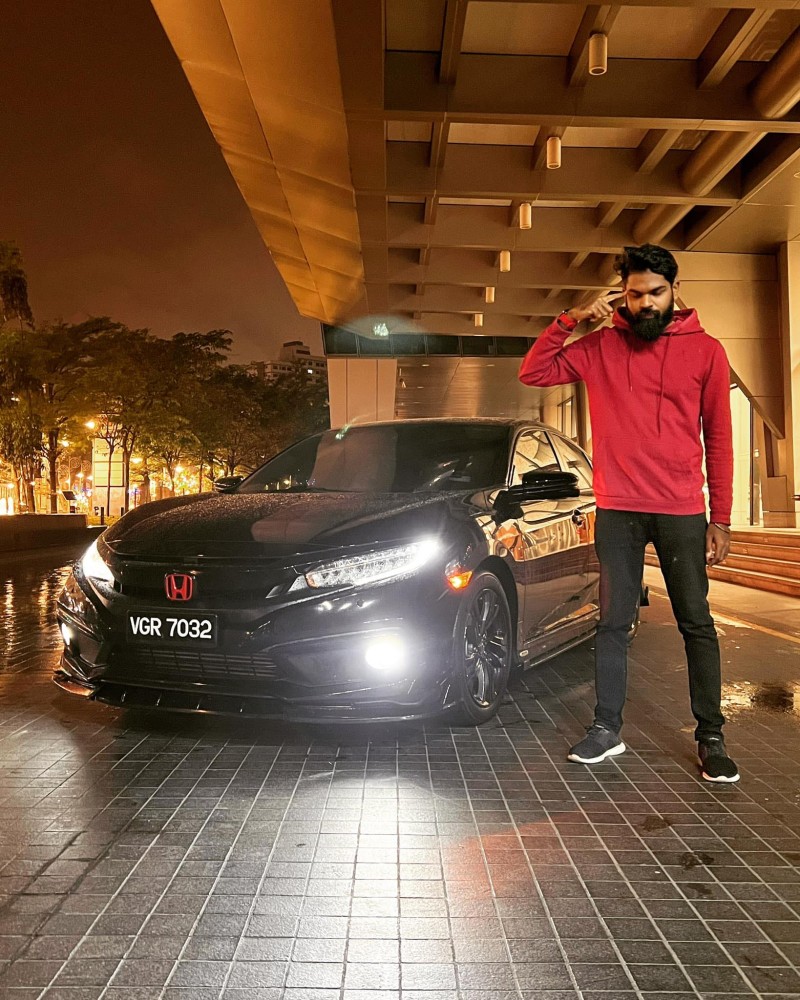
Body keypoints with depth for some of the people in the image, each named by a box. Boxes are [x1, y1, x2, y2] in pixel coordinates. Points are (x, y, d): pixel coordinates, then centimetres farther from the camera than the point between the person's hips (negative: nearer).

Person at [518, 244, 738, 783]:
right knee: (614, 623, 9)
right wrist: (571, 319, -7)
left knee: (697, 624, 6)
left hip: (682, 512, -1)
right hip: (617, 511, 1)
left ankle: (711, 738, 17)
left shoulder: (706, 350, 2)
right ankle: (607, 729, 21)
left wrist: (721, 517, 0)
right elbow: (533, 373, 4)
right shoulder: (601, 346, 5)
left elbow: (719, 438, 2)